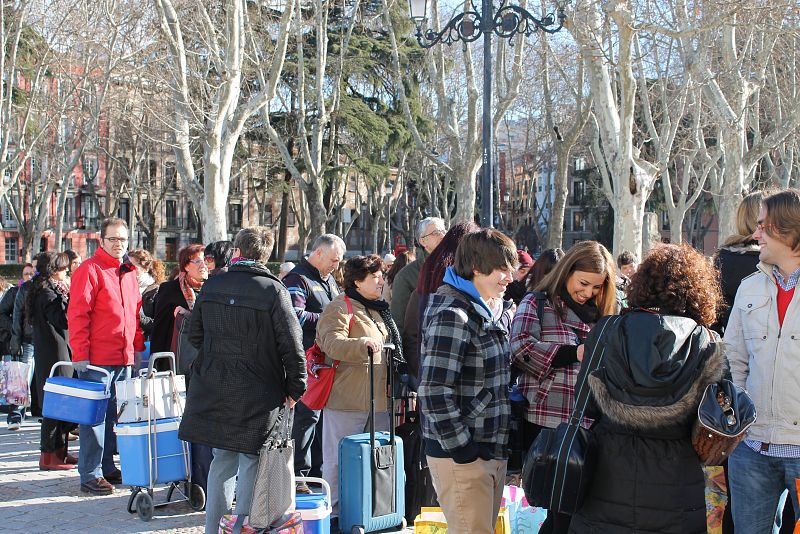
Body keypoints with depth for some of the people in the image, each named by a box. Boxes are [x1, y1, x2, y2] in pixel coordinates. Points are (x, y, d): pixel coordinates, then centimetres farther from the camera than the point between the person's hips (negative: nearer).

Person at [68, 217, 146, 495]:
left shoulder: (129, 273, 16)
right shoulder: (90, 270, -8)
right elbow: (77, 314, -13)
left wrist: (139, 347, 13)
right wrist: (80, 354, -17)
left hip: (124, 359, 7)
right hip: (97, 359, -7)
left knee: (114, 414, 13)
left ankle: (107, 467, 24)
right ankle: (90, 475, 3)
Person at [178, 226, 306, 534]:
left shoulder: (211, 286, 2)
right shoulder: (273, 290, -12)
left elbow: (195, 335, 12)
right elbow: (292, 346, -12)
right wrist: (295, 388, -2)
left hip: (214, 390, 5)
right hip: (258, 394, -5)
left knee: (222, 461, 16)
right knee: (252, 464, 5)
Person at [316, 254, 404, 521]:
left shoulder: (378, 309, 19)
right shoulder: (340, 308, -9)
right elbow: (331, 343, -25)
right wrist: (363, 343, -39)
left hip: (379, 399, 8)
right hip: (348, 399, -8)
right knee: (340, 459, -1)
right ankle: (332, 511, 10)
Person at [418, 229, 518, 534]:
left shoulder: (497, 311, 12)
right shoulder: (453, 316, -17)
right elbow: (434, 392, -22)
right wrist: (461, 449, -19)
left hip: (494, 451, 9)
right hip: (461, 457, -9)